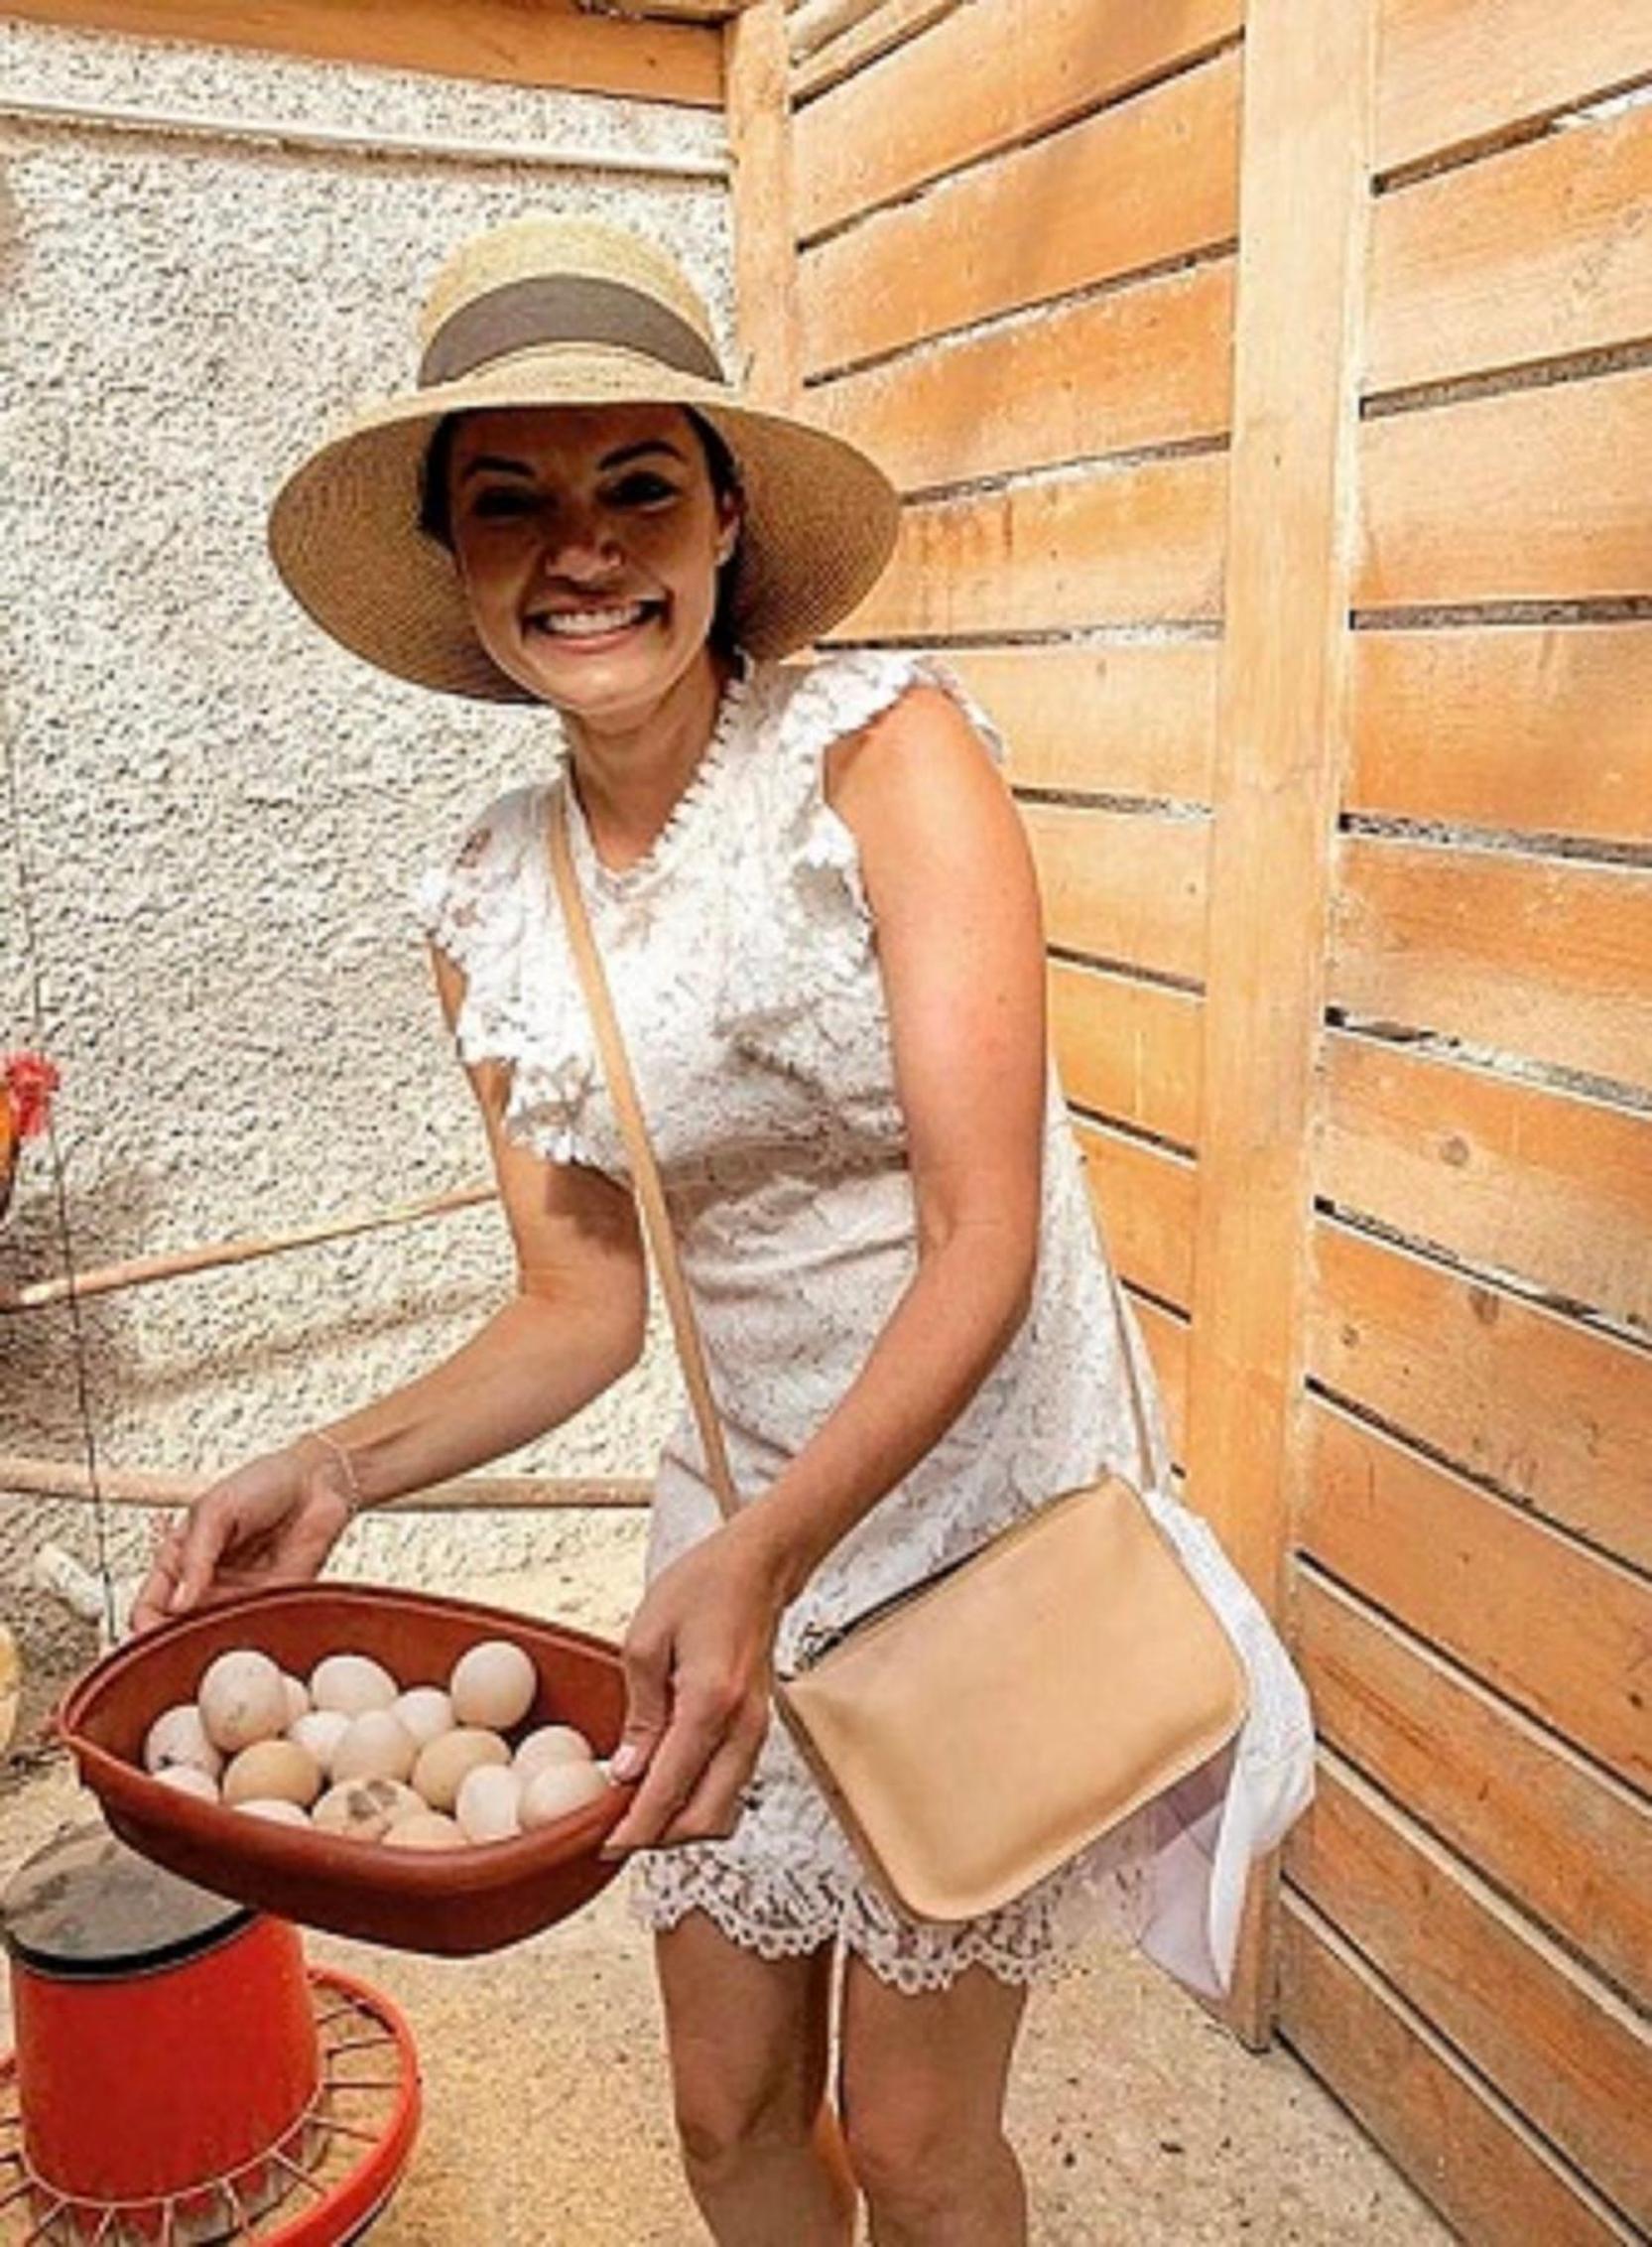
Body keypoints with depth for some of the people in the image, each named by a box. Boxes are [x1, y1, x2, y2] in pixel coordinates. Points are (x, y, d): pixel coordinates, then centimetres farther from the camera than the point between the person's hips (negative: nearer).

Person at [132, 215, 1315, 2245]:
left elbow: (986, 1240, -22)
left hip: (986, 1512, -4)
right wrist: (336, 1471, -13)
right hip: (739, 1528, 5)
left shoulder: (885, 748, -18)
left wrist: (761, 1559, -33)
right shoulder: (489, 909, -3)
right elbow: (583, 1307, 2)